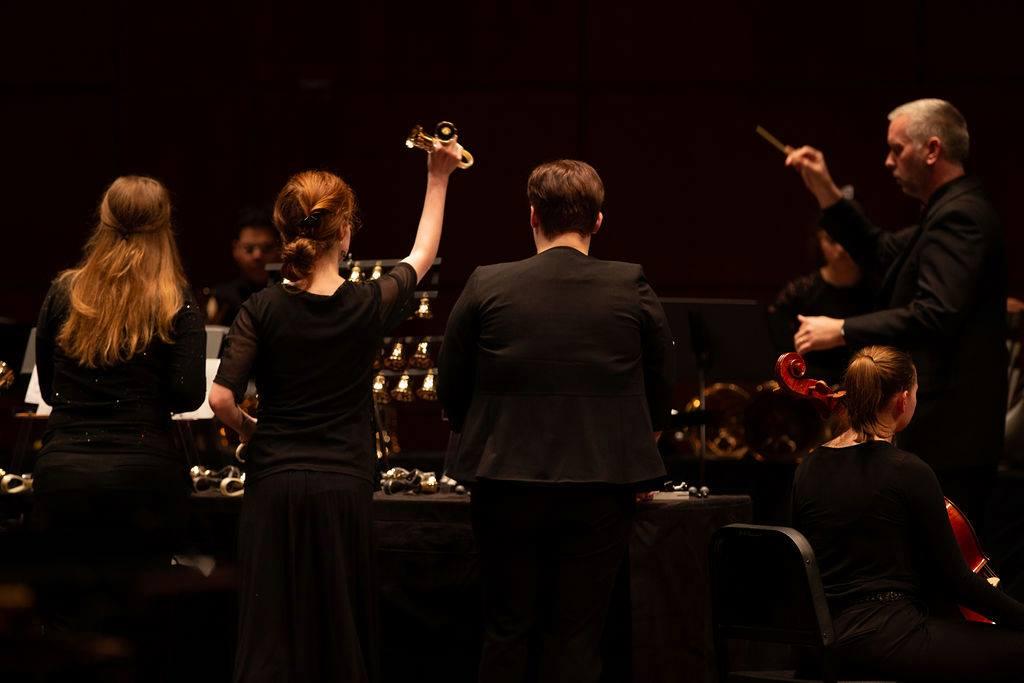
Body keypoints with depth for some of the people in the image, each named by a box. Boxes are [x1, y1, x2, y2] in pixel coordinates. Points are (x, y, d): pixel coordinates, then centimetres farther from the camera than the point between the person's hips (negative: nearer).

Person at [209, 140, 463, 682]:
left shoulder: (263, 310, -6)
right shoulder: (370, 306, -4)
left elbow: (222, 399, -11)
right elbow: (422, 255, 16)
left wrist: (249, 432, 11)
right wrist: (438, 179, 28)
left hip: (274, 483, 0)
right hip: (343, 487, 0)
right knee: (340, 636, 8)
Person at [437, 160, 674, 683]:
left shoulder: (486, 287, -4)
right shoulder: (631, 288, -4)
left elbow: (450, 390, 4)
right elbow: (661, 390, 6)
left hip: (506, 483, 1)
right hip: (602, 483, 0)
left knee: (508, 633, 11)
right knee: (576, 639, 5)